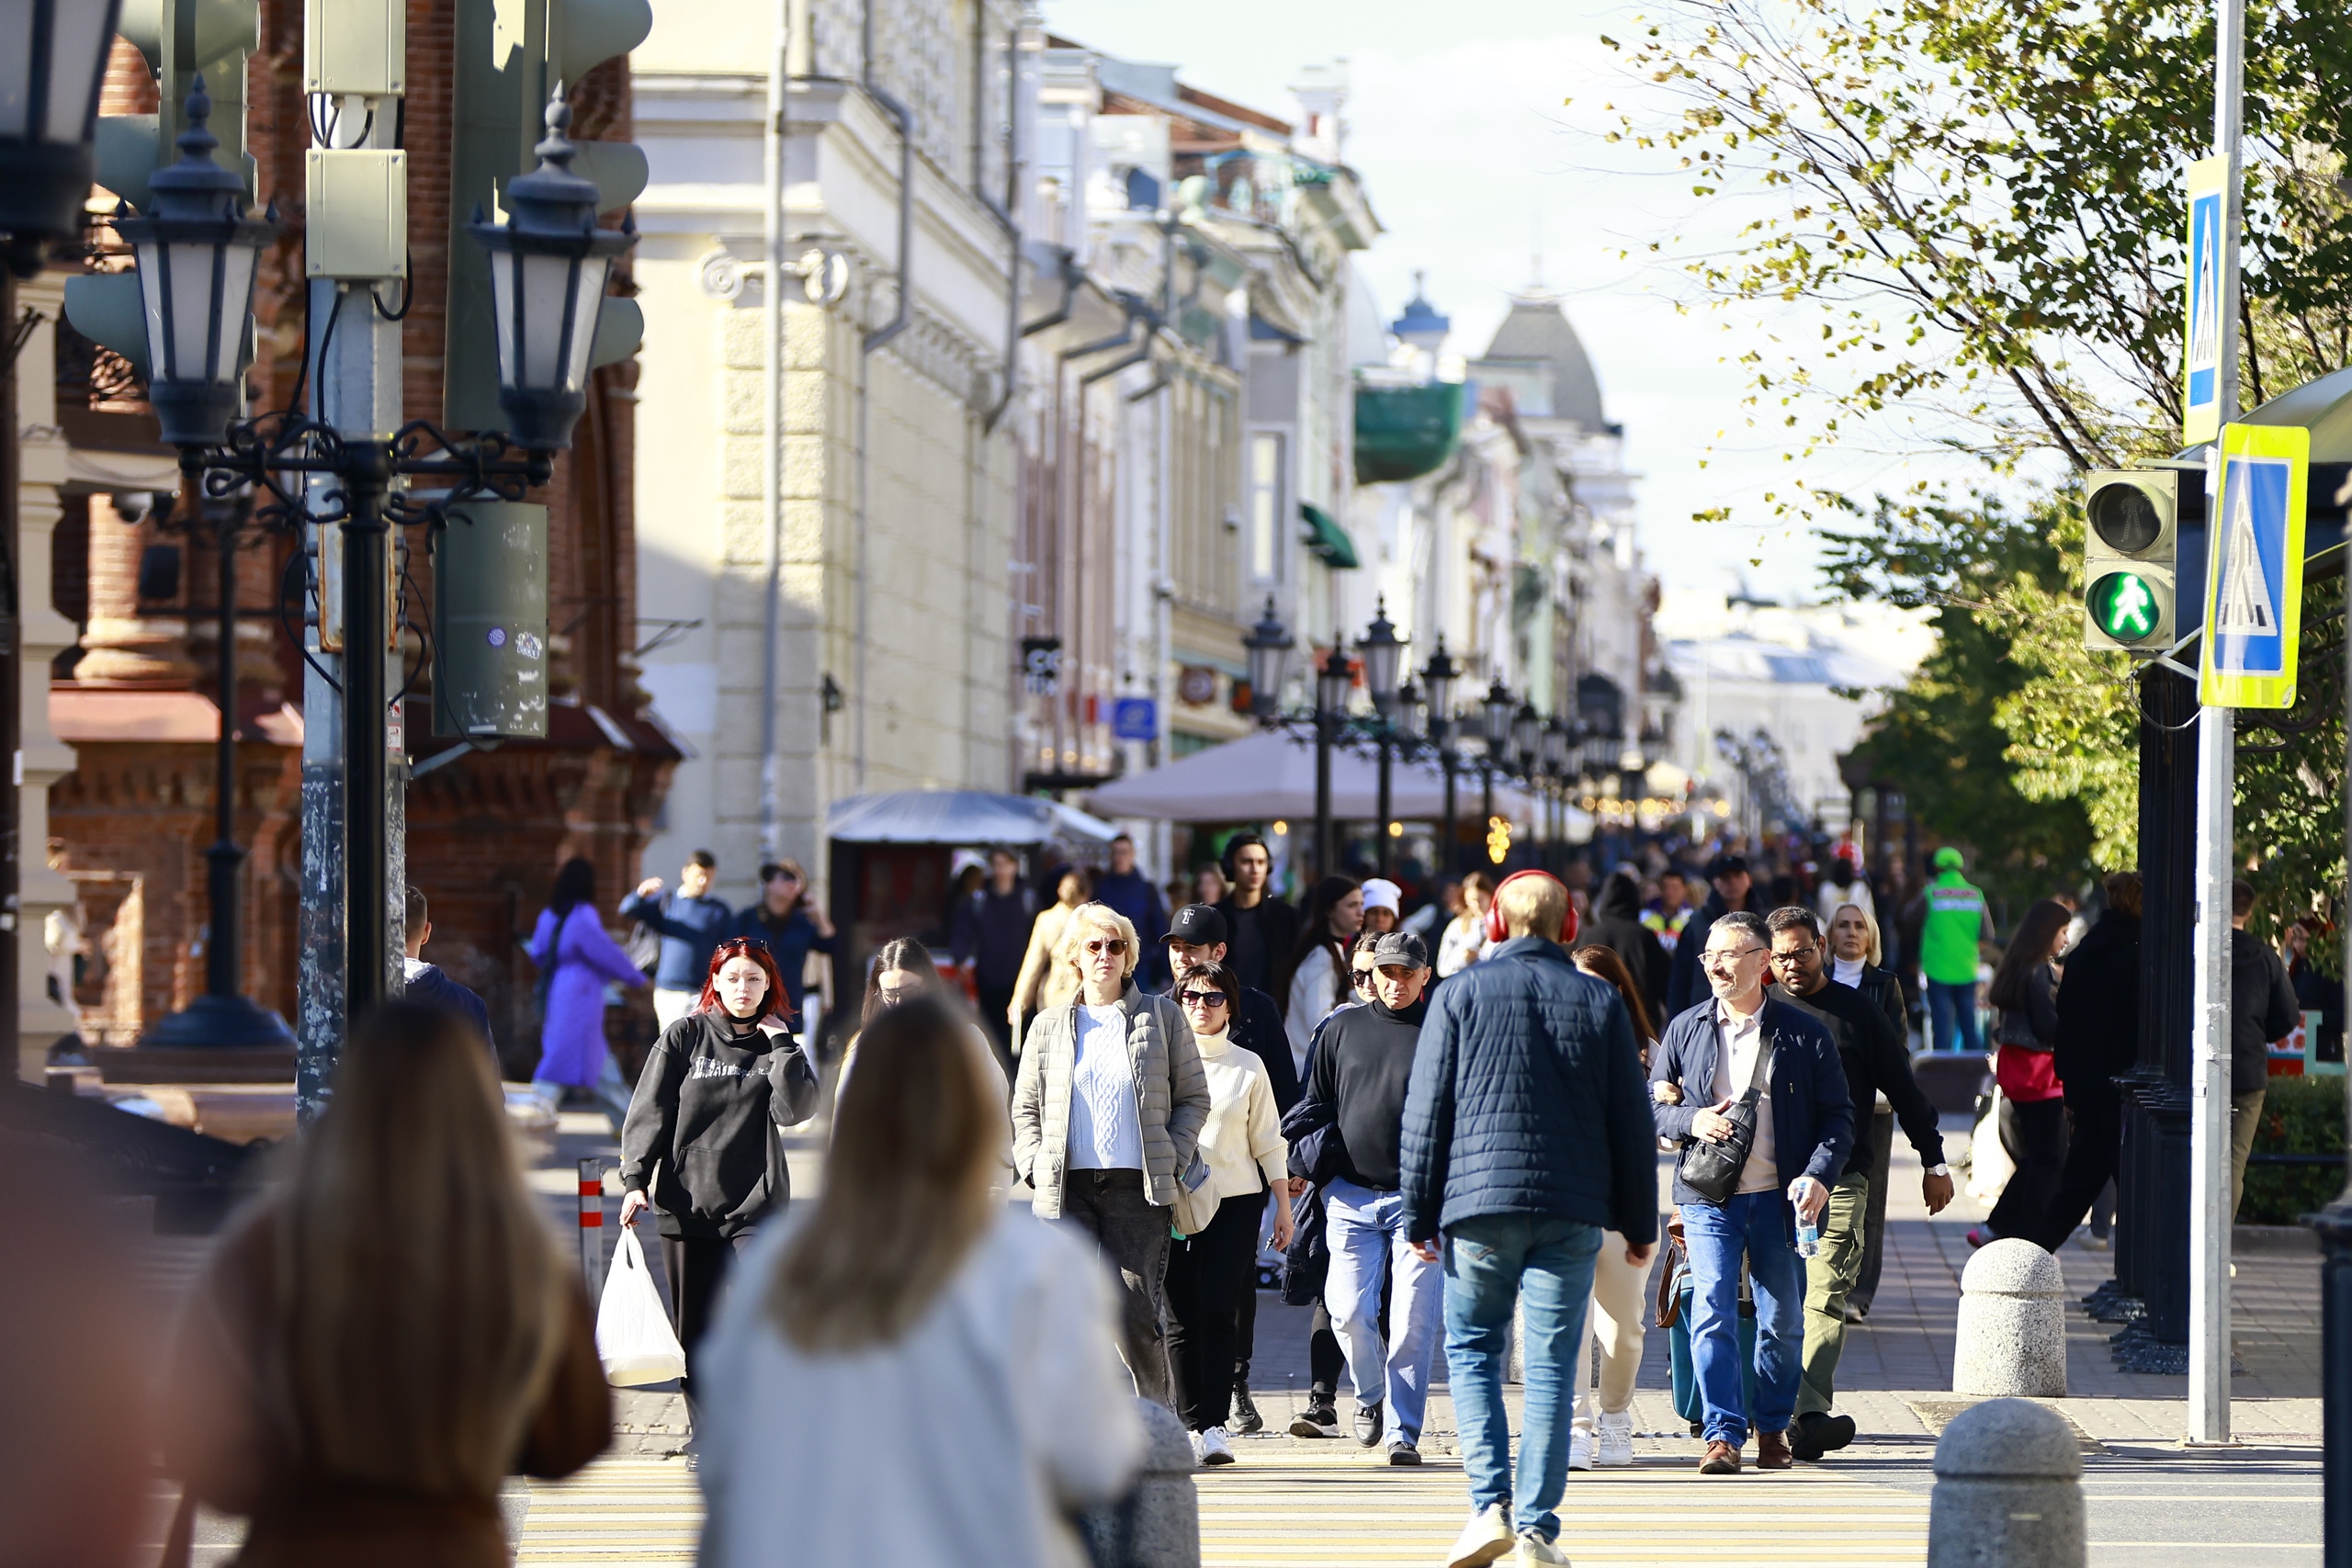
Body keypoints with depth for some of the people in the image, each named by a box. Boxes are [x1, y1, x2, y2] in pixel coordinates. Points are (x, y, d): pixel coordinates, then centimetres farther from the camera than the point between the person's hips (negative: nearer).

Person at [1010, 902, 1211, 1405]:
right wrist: (1034, 1167, 3)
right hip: (1065, 1189, 2)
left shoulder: (1163, 1016, 9)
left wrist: (1171, 1161, -2)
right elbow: (1025, 1108, 18)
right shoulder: (1048, 1027, 13)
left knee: (1136, 1316, -8)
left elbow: (1194, 1097, 10)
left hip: (1137, 1189, -2)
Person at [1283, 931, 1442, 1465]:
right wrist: (1295, 1160, 4)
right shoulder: (1342, 1029, 11)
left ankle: (1403, 1431, 3)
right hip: (1350, 1196, 2)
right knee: (1349, 1311, -6)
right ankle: (1370, 1395, 22)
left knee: (1412, 1321, -5)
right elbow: (1315, 1104, 18)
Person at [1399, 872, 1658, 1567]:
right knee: (1550, 1366, 2)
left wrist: (1420, 1215, 5)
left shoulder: (1461, 993, 2)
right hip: (1572, 1211, 1)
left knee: (1472, 1348, 11)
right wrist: (1641, 1224, 15)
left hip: (1480, 1200, -1)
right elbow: (1631, 1123, 8)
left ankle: (1491, 1505, -4)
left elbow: (1426, 1113, 0)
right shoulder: (1601, 1002, 6)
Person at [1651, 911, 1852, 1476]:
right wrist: (1690, 1121, -9)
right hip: (1709, 1200, 0)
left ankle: (1773, 1428, 22)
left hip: (1781, 1199, 0)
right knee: (1712, 1315, -11)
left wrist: (1818, 1176, -13)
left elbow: (1838, 1116, 2)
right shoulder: (1685, 1030, 7)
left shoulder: (1803, 1034, 1)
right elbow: (1651, 1107, 13)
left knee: (1782, 1322, 6)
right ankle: (1723, 1434, -8)